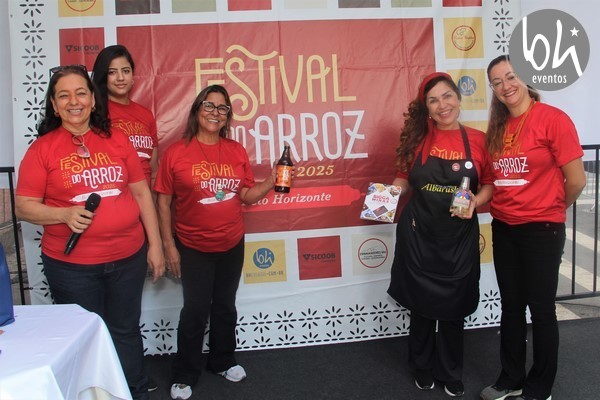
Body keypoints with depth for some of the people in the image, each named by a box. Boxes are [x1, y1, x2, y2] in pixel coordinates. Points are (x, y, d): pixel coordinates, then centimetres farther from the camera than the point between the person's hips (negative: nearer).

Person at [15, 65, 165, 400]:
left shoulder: (117, 141, 4)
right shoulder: (42, 148, -3)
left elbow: (142, 193, 6)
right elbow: (24, 207, -3)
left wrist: (155, 244, 4)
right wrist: (65, 214, -22)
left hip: (128, 258, 2)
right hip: (71, 264, -2)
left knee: (126, 331, 16)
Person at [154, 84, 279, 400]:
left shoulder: (236, 151, 2)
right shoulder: (176, 152, -9)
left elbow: (247, 195, 7)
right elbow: (163, 202, -7)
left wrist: (272, 182, -9)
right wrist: (169, 246, -8)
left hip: (231, 245, 4)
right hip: (193, 247, -3)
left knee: (225, 306, 17)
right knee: (195, 310, 3)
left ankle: (223, 360, 38)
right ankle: (185, 375, 23)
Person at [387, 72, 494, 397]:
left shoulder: (478, 139, -3)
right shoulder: (417, 137, -2)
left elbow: (490, 184, 2)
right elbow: (404, 178, 6)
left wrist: (476, 201, -17)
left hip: (459, 238, 0)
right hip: (418, 235, 0)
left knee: (453, 308, 12)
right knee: (422, 306, 12)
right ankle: (422, 369, 35)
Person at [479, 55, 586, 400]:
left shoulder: (553, 118, -11)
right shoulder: (498, 127, 7)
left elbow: (576, 181, -10)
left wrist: (549, 210, 3)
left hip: (541, 230, -5)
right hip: (504, 229, 6)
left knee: (541, 309, 6)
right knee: (511, 306, 15)